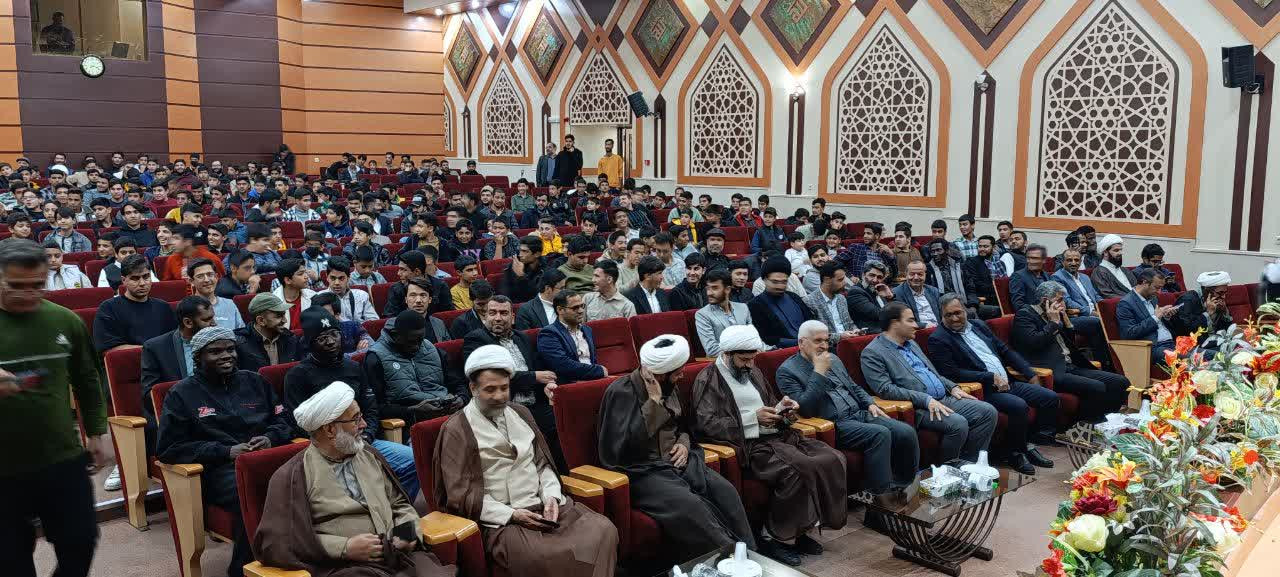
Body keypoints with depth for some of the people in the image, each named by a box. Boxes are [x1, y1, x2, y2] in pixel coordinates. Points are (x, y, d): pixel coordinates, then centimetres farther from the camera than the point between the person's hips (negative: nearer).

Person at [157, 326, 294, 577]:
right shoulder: (182, 394, 8)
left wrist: (270, 438, -4)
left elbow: (283, 420, 21)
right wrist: (227, 452, -9)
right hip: (219, 469, -3)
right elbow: (169, 449, 0)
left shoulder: (254, 381, 19)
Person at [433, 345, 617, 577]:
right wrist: (511, 514, -14)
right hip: (500, 519, -6)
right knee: (547, 557, -35)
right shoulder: (457, 430, -3)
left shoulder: (521, 413, 15)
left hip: (544, 504, 6)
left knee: (604, 531, -19)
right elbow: (461, 494, -6)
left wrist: (551, 496, -1)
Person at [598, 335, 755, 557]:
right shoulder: (621, 392, -13)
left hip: (676, 461, 7)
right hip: (641, 470, -6)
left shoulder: (669, 388, 9)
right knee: (690, 506, -32)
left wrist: (684, 443, 3)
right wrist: (653, 402, -24)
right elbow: (626, 444, -25)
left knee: (725, 492, -19)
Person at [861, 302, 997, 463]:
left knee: (988, 412, -5)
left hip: (945, 399, 9)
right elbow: (885, 389, -17)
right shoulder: (872, 353, -7)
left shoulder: (911, 344, 22)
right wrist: (926, 400, -22)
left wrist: (952, 387, 10)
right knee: (958, 424, -29)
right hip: (917, 408, -9)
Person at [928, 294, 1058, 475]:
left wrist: (1031, 374, 11)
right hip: (983, 390, -8)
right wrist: (991, 377, -17)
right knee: (1019, 406, -29)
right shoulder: (938, 340, -7)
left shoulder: (978, 325, 16)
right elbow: (952, 373, -17)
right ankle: (1014, 453, -8)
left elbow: (1005, 351, 21)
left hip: (1007, 383, 8)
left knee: (1050, 398, -3)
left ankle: (1030, 445, 6)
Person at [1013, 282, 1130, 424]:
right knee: (1097, 388, -28)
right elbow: (1033, 343, -18)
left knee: (1121, 382, -3)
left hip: (1071, 367, 9)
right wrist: (1053, 323, -7)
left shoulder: (1056, 315, 22)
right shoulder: (1024, 314, -3)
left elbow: (1072, 342, 25)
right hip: (1051, 372, -9)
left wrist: (1065, 318, 12)